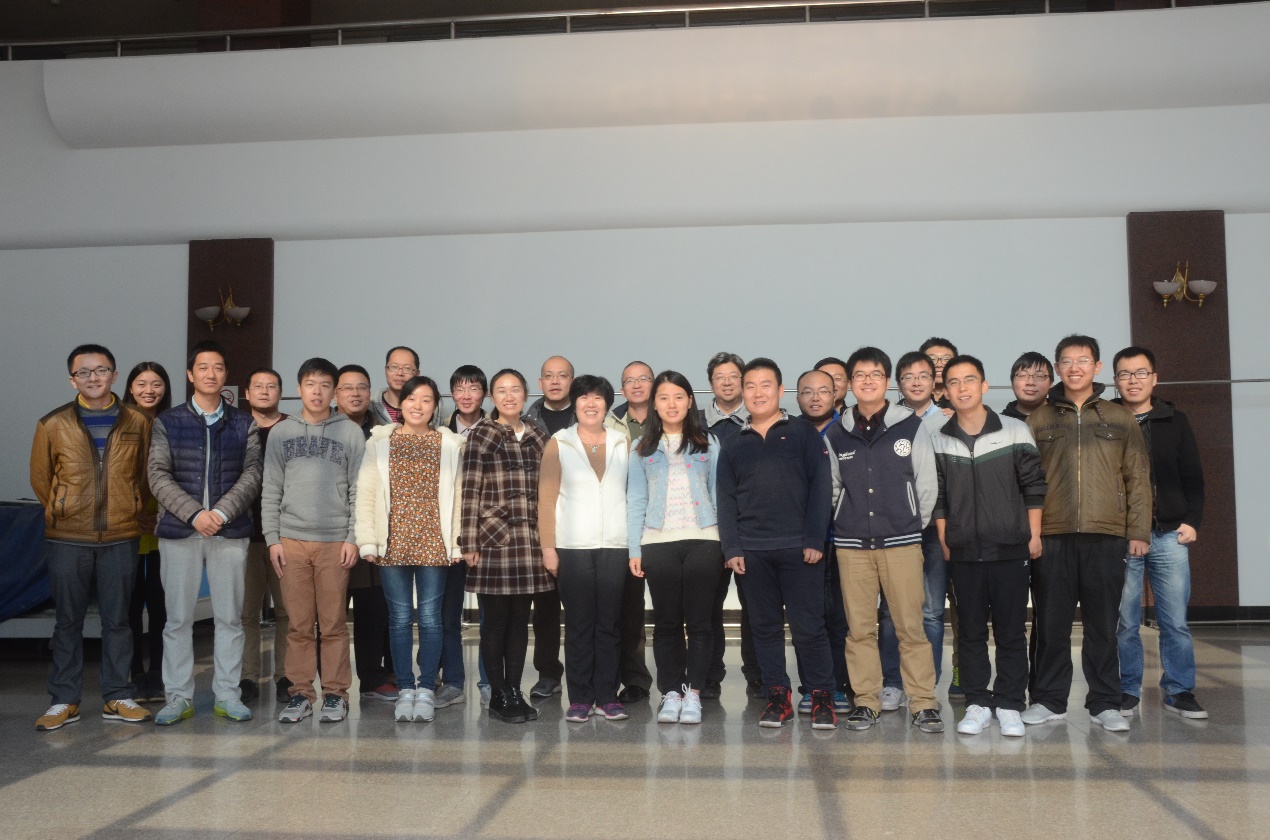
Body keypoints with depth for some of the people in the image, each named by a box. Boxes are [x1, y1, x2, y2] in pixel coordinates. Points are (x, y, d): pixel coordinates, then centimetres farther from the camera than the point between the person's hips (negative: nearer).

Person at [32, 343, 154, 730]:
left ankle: (117, 697, 16)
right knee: (68, 621, 7)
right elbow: (41, 478, 10)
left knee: (117, 620, 7)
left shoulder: (138, 422, 3)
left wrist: (133, 509, 7)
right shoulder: (53, 424, 2)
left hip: (121, 538, 0)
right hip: (67, 539, 0)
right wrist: (65, 513, 11)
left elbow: (146, 475, 12)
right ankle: (64, 700, 16)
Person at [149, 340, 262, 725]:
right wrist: (194, 513, -15)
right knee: (178, 618, 4)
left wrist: (221, 512, -15)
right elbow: (158, 476, -2)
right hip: (178, 531, 0)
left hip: (230, 531, 1)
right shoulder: (168, 422, 6)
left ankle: (227, 695, 14)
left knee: (229, 617, 5)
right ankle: (178, 696, 14)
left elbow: (252, 474, -1)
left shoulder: (243, 424, 8)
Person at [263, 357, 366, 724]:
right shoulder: (281, 432, 8)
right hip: (291, 539, 2)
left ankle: (335, 693, 12)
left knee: (334, 623, 2)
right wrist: (272, 538, 1)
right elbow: (270, 491, 8)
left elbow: (358, 490, 1)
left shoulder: (350, 432, 3)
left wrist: (354, 537, -6)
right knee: (299, 624, 5)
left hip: (335, 541, -1)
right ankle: (301, 692, 15)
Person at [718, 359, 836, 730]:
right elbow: (726, 500, 10)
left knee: (808, 626, -1)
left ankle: (822, 696, 12)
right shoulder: (733, 445, 13)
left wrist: (814, 539, -9)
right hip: (752, 552, 3)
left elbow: (819, 487, -2)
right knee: (765, 627, 8)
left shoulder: (804, 433, 4)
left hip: (798, 548, -3)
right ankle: (777, 696, 18)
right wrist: (732, 548, 0)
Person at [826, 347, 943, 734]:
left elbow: (927, 484, 4)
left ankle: (923, 703, 8)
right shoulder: (836, 434, 6)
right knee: (860, 628, 5)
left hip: (901, 542, -2)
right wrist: (845, 525, 9)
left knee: (911, 625, -2)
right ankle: (865, 701, 15)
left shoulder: (912, 426, 1)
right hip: (852, 543, 2)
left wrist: (913, 527, 6)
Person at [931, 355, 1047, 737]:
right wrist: (944, 542, 3)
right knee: (971, 630, 6)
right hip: (963, 551, 1)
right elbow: (937, 498, 6)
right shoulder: (939, 440, 4)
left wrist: (1034, 535, -1)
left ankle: (1009, 705, 13)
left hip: (1010, 548, -1)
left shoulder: (1015, 431, 0)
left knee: (1011, 630, 3)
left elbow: (1034, 487, 2)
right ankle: (977, 703, 15)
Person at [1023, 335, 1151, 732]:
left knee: (1103, 624, 5)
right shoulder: (1037, 421, 8)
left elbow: (1138, 478, 8)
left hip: (1106, 536, 0)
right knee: (1050, 623, 4)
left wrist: (1138, 531, 1)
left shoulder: (1120, 419, 10)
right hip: (1051, 536, 0)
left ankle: (1104, 703, 15)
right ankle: (1049, 699, 15)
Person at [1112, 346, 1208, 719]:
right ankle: (1127, 691, 13)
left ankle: (1178, 690, 16)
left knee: (1175, 621, 3)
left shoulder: (1175, 422, 9)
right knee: (1124, 621, 2)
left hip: (1169, 535, 1)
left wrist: (1192, 521, -1)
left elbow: (1193, 478, 10)